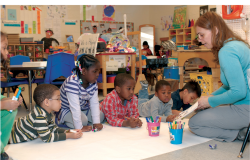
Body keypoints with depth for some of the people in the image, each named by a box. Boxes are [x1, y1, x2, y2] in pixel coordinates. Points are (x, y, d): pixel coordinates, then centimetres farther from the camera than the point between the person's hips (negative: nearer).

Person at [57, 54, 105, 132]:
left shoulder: (93, 83, -14)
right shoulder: (72, 83, -38)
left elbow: (94, 103, -15)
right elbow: (75, 107, -39)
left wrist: (96, 123, -22)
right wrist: (80, 127, -37)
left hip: (83, 107, 7)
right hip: (65, 109, -7)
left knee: (101, 116, -4)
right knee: (83, 120, -27)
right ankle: (63, 120, 0)